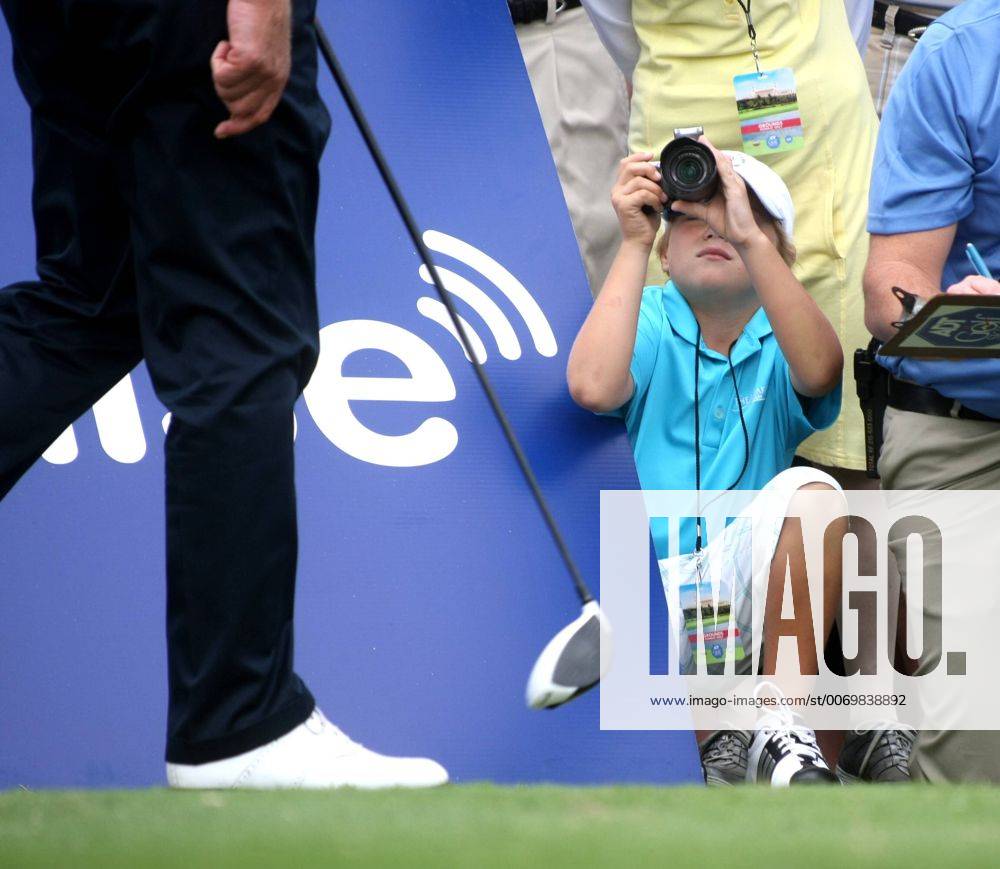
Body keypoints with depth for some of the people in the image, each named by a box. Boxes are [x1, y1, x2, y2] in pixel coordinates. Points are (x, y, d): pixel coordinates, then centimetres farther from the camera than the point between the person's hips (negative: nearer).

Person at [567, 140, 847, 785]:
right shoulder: (649, 326, 9)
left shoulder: (781, 340, 11)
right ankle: (710, 740, -6)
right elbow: (593, 387, -16)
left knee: (807, 491, -28)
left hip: (747, 581, 1)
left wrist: (749, 237, -22)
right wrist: (634, 243, -11)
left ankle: (784, 726, -24)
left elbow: (818, 371, -16)